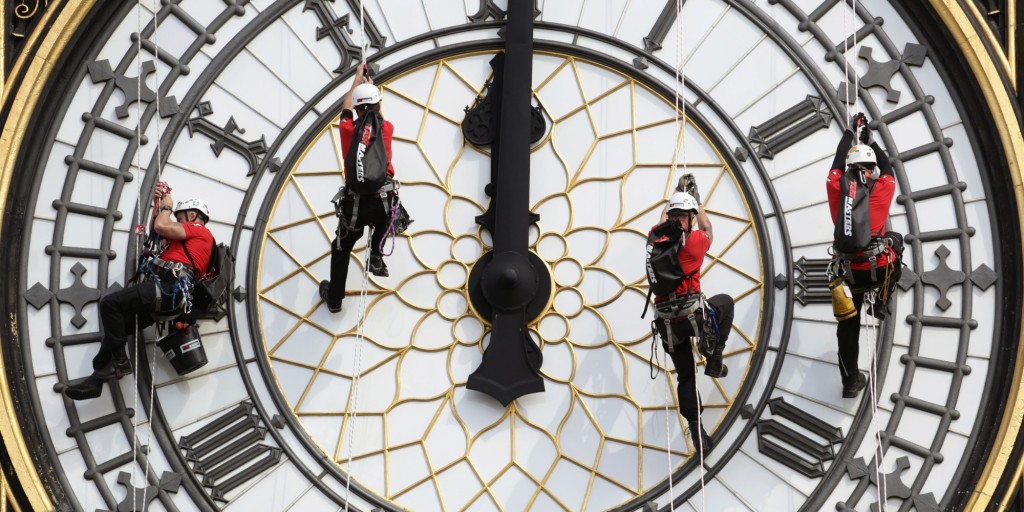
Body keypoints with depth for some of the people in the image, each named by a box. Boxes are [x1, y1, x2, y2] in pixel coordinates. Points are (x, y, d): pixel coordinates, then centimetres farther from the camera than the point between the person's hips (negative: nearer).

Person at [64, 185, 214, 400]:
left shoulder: (199, 230, 4)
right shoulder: (188, 238, 32)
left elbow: (161, 227, -10)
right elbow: (155, 232, 37)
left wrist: (167, 207, 9)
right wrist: (158, 204, 29)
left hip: (167, 288, -10)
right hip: (168, 294, 10)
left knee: (109, 303, -19)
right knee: (115, 326, 12)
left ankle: (119, 361, -12)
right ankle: (96, 380, 13)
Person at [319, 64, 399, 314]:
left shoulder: (348, 129, -3)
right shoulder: (386, 129, -2)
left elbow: (346, 108, 20)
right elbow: (378, 115, 23)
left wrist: (358, 79, 34)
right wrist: (371, 85, 38)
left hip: (354, 205, 0)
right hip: (383, 202, 1)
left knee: (341, 249, 21)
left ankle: (334, 298, 32)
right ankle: (376, 256, 23)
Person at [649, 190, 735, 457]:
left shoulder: (656, 237, 2)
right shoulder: (695, 240, -6)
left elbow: (664, 220, 28)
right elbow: (707, 228, 20)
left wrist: (678, 192, 43)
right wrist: (695, 196, 34)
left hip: (668, 321, 4)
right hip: (693, 313, -3)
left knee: (685, 376, 15)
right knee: (725, 302, 29)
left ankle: (696, 430, 10)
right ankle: (714, 361, 21)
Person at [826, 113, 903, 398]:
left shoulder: (836, 187, -3)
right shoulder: (882, 188, -5)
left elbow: (837, 161, 16)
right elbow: (888, 168, 17)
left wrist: (850, 133, 29)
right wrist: (870, 140, 28)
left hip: (849, 272, 1)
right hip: (879, 269, -1)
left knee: (848, 324, 14)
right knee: (895, 240, 32)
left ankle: (850, 380, 14)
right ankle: (883, 300, 29)